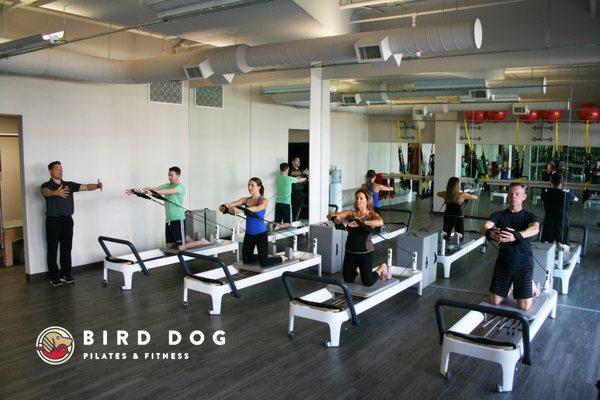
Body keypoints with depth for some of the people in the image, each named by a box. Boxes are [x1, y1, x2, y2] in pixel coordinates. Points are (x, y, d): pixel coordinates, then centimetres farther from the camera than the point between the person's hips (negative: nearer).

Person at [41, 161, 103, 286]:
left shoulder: (69, 185, 8)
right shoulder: (47, 186, -5)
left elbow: (86, 187, -1)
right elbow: (46, 192, -29)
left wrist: (97, 186, -22)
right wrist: (56, 192, -52)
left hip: (67, 220, 4)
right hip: (53, 221, -4)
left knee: (67, 249, 10)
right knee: (52, 250, 2)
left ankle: (66, 274, 20)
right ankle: (54, 277, 10)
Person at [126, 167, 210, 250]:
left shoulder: (180, 187, -10)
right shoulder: (167, 185, 12)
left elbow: (168, 192, -27)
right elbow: (155, 189, 3)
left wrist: (152, 192, -38)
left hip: (178, 220, -7)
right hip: (168, 220, 8)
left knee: (181, 247, -7)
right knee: (169, 246, 11)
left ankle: (202, 242, 14)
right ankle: (186, 239, 33)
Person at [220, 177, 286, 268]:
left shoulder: (263, 200, -13)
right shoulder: (246, 199, 4)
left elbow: (257, 208, -36)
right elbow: (232, 204, -11)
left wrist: (240, 209, -50)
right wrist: (224, 206, -35)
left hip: (260, 233, -6)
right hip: (249, 233, 6)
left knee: (264, 263, -3)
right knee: (246, 260, 13)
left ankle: (282, 258, 26)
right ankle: (264, 256, 39)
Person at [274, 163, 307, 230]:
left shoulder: (277, 179, 6)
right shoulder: (289, 179, -9)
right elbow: (300, 180, 9)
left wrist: (296, 178, 34)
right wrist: (306, 178, 30)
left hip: (278, 203, 5)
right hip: (286, 204, -5)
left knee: (277, 222, 10)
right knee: (288, 223, 3)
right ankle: (279, 226, -23)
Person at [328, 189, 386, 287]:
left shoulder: (371, 215, -8)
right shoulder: (351, 213, 3)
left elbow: (380, 222, -31)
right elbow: (331, 214, -4)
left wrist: (361, 222, -40)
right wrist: (335, 218, -28)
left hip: (365, 252, -4)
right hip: (350, 251, 4)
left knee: (368, 283, 1)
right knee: (347, 280, 14)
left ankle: (382, 268, 29)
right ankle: (358, 268, 45)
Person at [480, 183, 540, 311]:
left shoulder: (529, 216, -5)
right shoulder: (499, 215, 0)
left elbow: (535, 229, -28)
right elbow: (484, 227, -19)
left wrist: (516, 236, -47)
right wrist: (491, 233, -43)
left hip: (523, 264, -2)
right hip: (503, 263, 2)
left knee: (524, 307, -2)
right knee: (495, 302, 7)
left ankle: (531, 285, 29)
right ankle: (510, 285, 37)